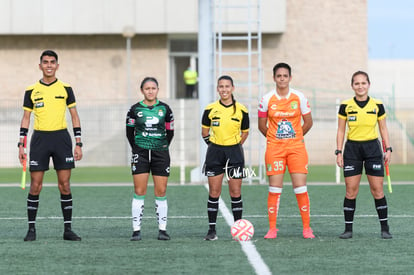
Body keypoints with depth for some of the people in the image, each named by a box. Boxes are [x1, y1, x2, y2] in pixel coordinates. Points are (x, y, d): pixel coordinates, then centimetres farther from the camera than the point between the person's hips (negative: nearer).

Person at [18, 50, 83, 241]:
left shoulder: (65, 88, 5)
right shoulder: (31, 91, 5)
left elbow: (75, 116, 8)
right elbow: (26, 118, 10)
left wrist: (78, 144, 2)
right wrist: (21, 145, 3)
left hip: (61, 137, 0)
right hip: (40, 138, 0)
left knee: (65, 185, -1)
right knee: (35, 186, -2)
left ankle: (68, 229, 4)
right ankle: (31, 229, 5)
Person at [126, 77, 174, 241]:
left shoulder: (164, 109, 4)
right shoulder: (135, 109, 2)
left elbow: (170, 131, 12)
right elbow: (129, 131, 10)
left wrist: (164, 147, 5)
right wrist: (136, 148, 3)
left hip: (160, 154, 1)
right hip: (141, 153, -1)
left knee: (161, 192, 1)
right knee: (139, 191, -5)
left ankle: (162, 229, 8)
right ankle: (136, 230, -2)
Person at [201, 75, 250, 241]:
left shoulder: (241, 110, -1)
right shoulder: (210, 109, -1)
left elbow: (245, 132, 10)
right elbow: (204, 132, 11)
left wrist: (234, 147, 4)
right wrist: (213, 145, 6)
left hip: (234, 152, 0)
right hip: (215, 153, 0)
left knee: (235, 192, 0)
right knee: (214, 192, 0)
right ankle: (212, 230, 4)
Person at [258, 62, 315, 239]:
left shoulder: (299, 97, 0)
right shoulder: (267, 99, -1)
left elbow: (308, 122, 10)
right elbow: (262, 125, 10)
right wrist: (275, 138, 11)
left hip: (296, 147, 0)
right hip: (274, 148, 0)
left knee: (300, 188, -5)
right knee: (274, 188, -3)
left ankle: (307, 228, 2)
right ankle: (272, 229, 3)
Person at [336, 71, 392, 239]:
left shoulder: (377, 105, 2)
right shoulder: (345, 106, 1)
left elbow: (383, 129, 9)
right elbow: (341, 131, 5)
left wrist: (388, 149, 2)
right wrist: (339, 152, -1)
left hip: (372, 148, 0)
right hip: (352, 148, 0)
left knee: (377, 190, -2)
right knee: (351, 191, -2)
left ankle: (385, 228, 5)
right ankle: (348, 229, 5)